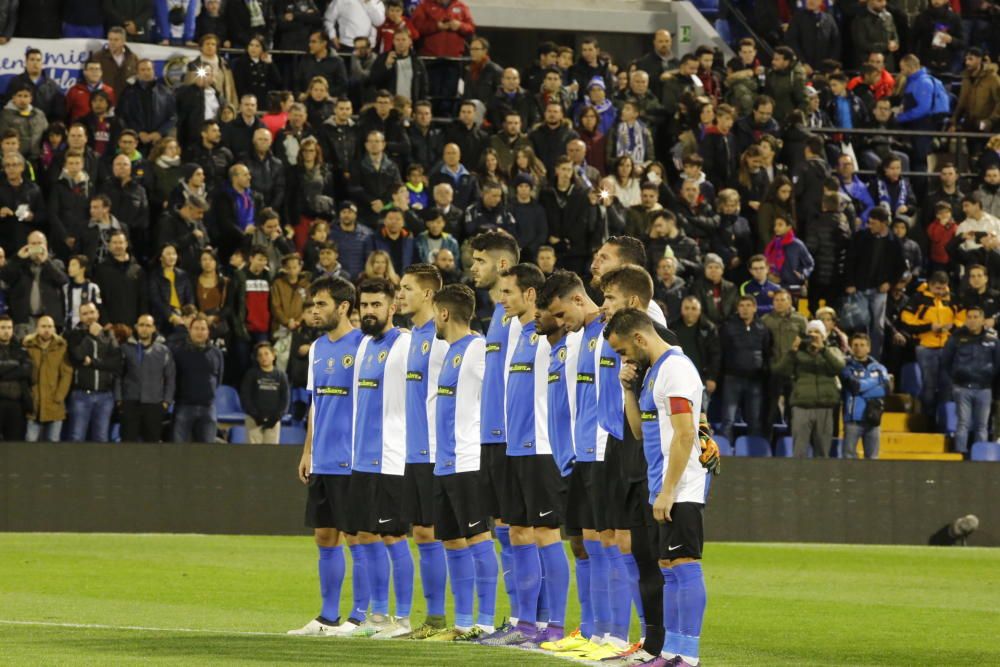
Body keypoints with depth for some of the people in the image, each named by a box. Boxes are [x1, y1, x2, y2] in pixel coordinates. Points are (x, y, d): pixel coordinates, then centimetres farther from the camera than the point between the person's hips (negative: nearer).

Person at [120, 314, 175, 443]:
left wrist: (167, 401, 0)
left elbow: (170, 378, 8)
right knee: (129, 440, -2)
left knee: (152, 442, 7)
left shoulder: (163, 350, 5)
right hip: (130, 403, -1)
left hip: (155, 404, 1)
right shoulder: (126, 349, 2)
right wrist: (118, 398, -3)